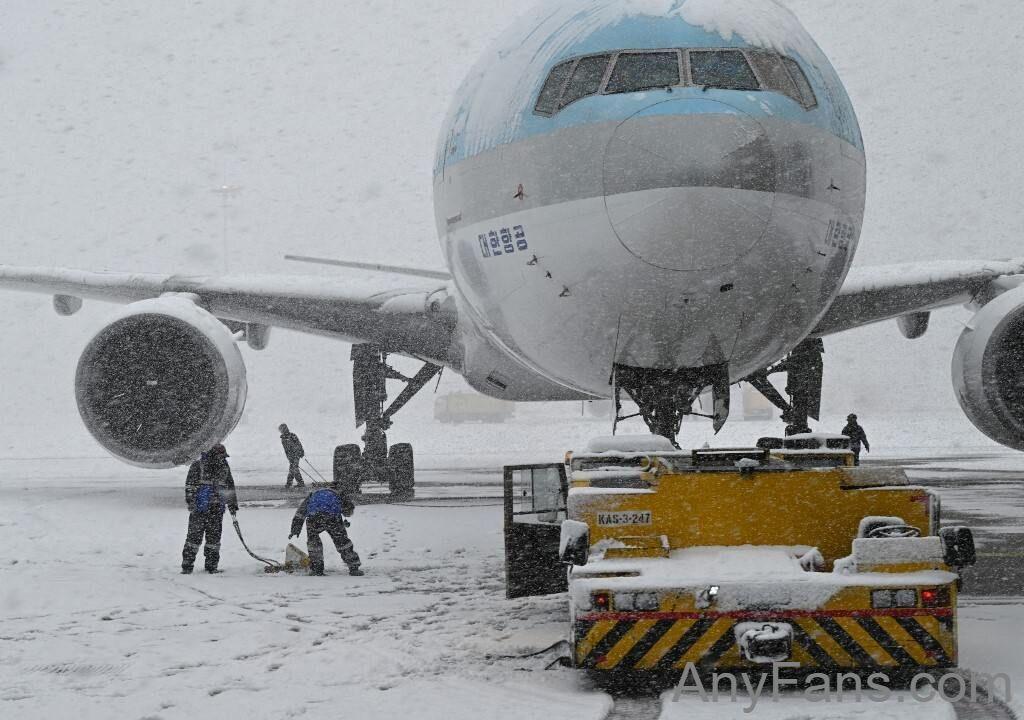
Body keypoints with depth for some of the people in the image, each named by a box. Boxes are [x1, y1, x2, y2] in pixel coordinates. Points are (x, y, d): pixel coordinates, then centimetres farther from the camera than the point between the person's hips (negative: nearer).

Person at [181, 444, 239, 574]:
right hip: (199, 507, -4)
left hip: (217, 509, 4)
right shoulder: (198, 466, -2)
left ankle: (212, 565, 12)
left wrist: (232, 505, 21)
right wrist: (190, 501, -13)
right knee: (195, 535, -6)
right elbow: (190, 484, -4)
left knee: (214, 536, 4)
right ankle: (187, 565, -2)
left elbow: (230, 487, 22)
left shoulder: (224, 467, 13)